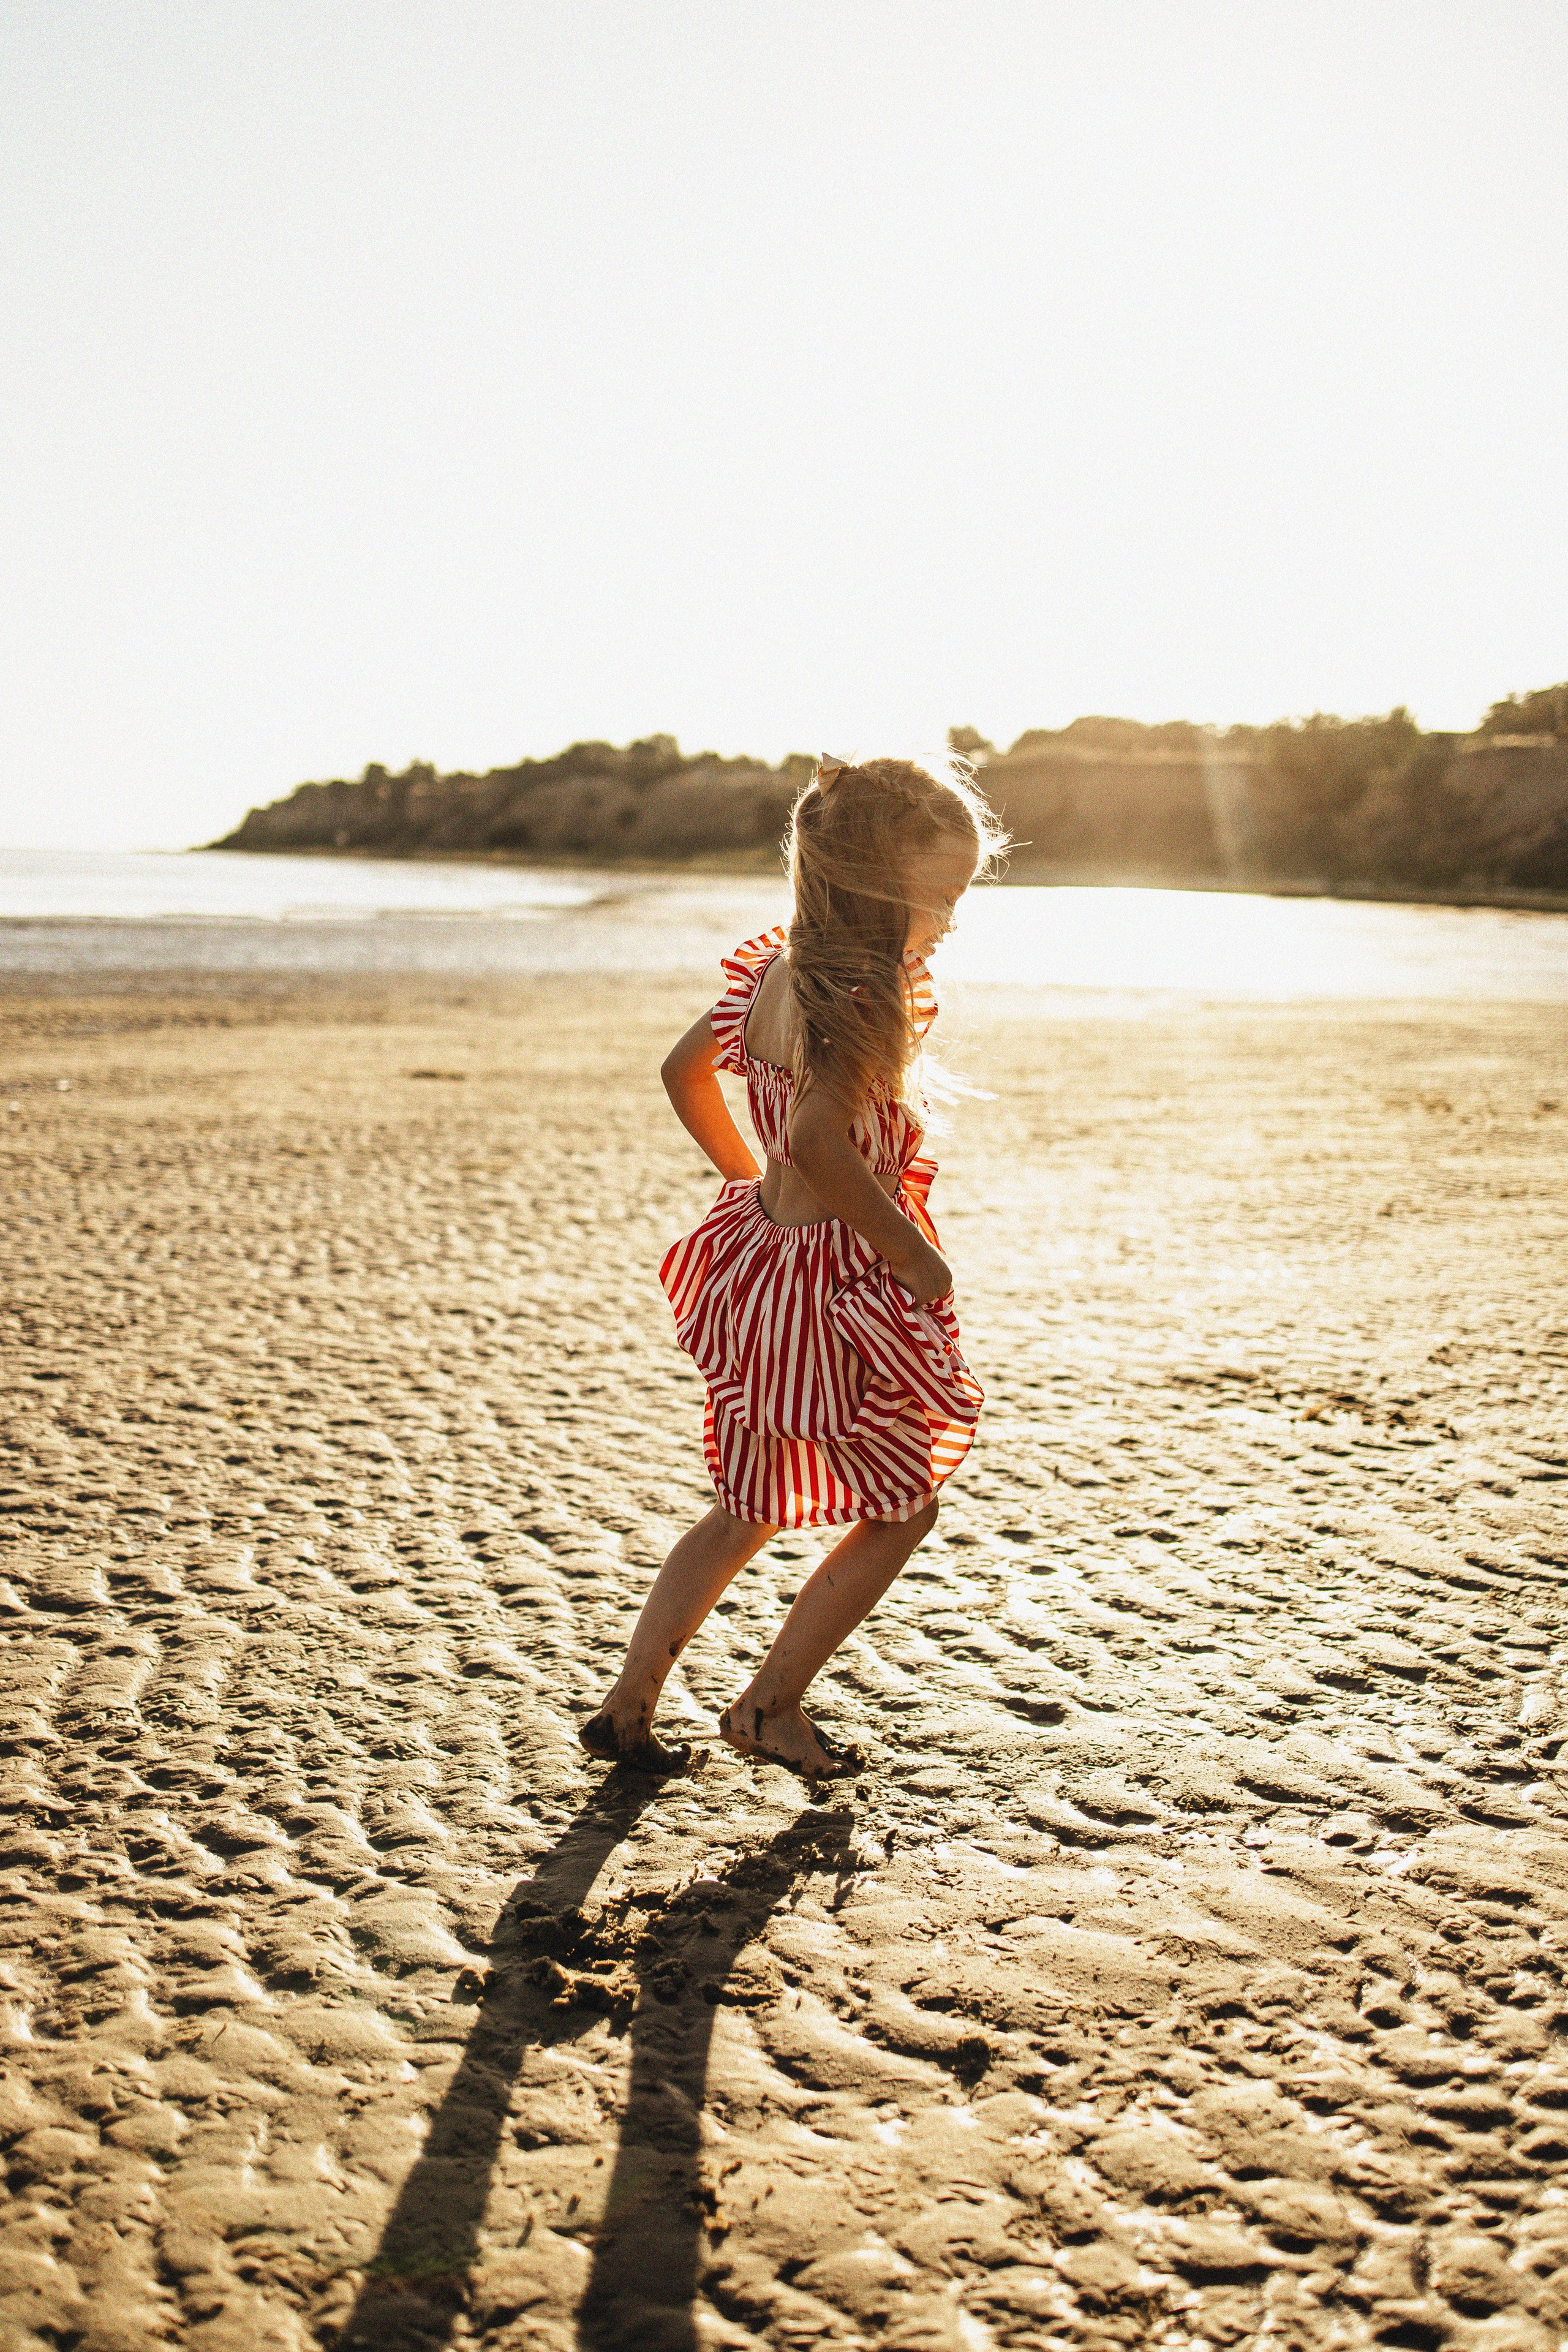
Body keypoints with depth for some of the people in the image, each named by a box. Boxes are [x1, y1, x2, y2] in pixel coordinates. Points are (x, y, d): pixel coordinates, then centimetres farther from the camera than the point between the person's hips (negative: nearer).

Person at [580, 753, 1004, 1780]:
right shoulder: (870, 999, -24)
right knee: (901, 1510, 16)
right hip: (842, 1285, -8)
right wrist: (920, 1258, -23)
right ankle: (772, 1705, 24)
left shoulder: (774, 970, 3)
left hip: (761, 1261, 9)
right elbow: (820, 1142, -35)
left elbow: (685, 1071, 15)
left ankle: (629, 1707, 28)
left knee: (750, 1510, 25)